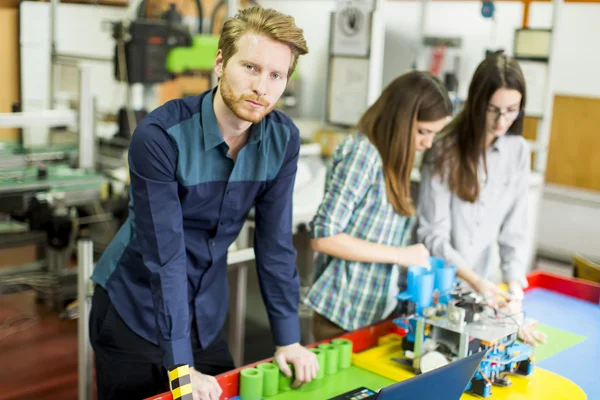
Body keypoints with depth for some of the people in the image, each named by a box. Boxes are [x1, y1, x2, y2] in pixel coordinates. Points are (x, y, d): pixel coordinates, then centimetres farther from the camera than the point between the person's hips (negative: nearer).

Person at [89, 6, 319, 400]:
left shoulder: (283, 139, -10)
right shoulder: (159, 135, -25)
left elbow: (275, 242, -5)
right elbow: (164, 254, -25)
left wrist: (289, 339, -5)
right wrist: (180, 365, -24)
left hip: (206, 316, 4)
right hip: (135, 312, -4)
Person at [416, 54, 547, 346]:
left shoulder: (517, 151, -2)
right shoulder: (446, 150, -16)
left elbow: (514, 229, 0)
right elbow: (433, 234, -16)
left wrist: (515, 284, -14)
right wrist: (476, 281, -26)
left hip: (480, 288, 4)